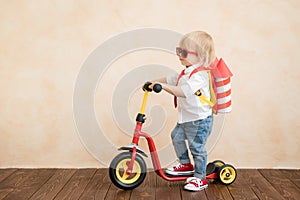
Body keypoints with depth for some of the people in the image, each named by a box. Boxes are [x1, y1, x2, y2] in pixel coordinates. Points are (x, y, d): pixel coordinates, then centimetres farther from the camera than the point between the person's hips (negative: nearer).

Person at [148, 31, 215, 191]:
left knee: (197, 147, -1)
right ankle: (186, 165, 34)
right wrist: (153, 82, 10)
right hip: (185, 118, 10)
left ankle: (200, 178, 13)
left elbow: (184, 92, -36)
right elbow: (171, 79, 18)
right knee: (176, 136, 18)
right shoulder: (186, 72, 10)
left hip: (199, 119, -10)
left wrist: (164, 86, -38)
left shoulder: (199, 75, -23)